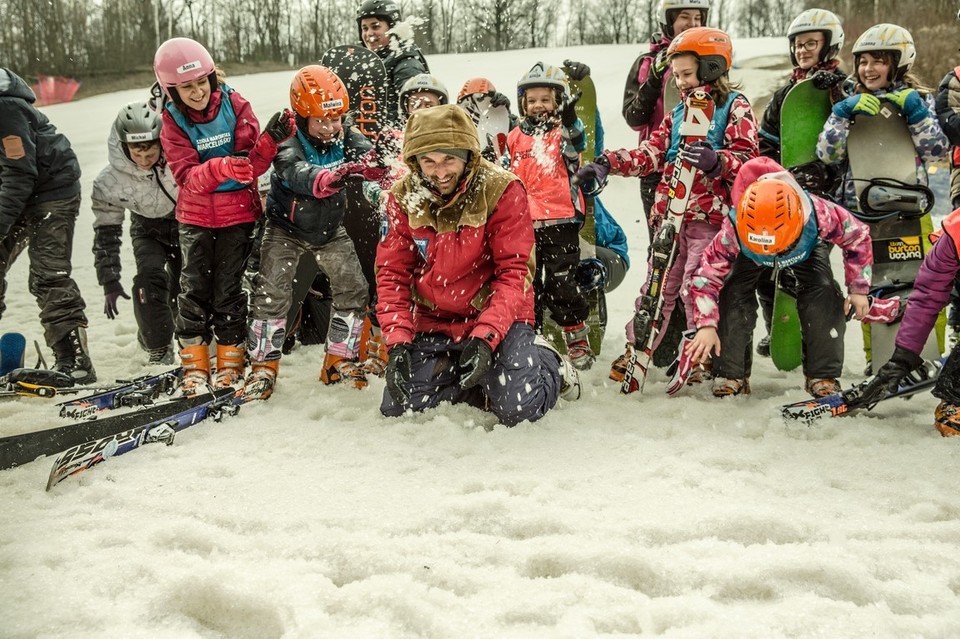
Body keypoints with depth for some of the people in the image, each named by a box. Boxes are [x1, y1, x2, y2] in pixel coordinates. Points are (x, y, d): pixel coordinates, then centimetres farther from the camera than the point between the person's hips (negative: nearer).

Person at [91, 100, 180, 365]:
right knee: (149, 279, -22)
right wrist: (109, 281, -14)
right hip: (149, 230, 0)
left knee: (183, 293, -1)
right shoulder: (110, 183, -26)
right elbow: (106, 232, -14)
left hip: (187, 224, 0)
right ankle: (159, 350, -4)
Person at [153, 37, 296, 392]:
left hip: (238, 213, -1)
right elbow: (188, 176, -18)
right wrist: (222, 167, -36)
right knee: (195, 288, 3)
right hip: (196, 216, 1)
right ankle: (195, 365, 15)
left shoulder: (235, 105, -7)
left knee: (229, 290, 2)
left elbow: (254, 164, -11)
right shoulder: (173, 123, -6)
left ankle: (231, 364, 15)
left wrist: (270, 141, -32)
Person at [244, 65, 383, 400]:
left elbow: (369, 157, -28)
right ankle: (263, 366, 2)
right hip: (287, 229, -4)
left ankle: (340, 360, 11)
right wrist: (338, 175, -69)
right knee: (272, 293, -12)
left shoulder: (347, 138, -12)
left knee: (353, 288, -3)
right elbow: (302, 176, -49)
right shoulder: (288, 146, -28)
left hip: (330, 230, 4)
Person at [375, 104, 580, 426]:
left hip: (496, 317, -4)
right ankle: (476, 383, 18)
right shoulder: (403, 198, -5)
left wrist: (485, 337, -30)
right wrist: (398, 341, -17)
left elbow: (514, 273, -17)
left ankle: (548, 365, 14)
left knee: (518, 409, -21)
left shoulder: (502, 191, -16)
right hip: (433, 323, 4)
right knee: (397, 409, -6)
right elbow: (392, 274, -3)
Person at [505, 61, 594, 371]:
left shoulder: (565, 132, 1)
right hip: (523, 223, 4)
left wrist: (571, 122, -40)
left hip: (560, 220, -4)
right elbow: (505, 177, 22)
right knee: (526, 282, 10)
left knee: (561, 283, -2)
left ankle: (577, 340, 10)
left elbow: (576, 145, -23)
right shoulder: (515, 138, 12)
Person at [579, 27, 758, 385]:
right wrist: (608, 162, -6)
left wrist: (716, 161, -31)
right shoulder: (678, 113, 19)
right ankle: (636, 350, 13)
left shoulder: (735, 108, 0)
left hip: (710, 214, -6)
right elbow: (651, 153, 9)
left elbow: (745, 157, -11)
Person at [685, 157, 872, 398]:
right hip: (749, 259, 0)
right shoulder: (733, 229, -43)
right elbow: (707, 274, -31)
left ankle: (824, 376, -12)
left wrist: (858, 289, -20)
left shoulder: (820, 214, -44)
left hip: (808, 249, 0)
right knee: (734, 292, -22)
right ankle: (729, 375, -9)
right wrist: (707, 324, -40)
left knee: (823, 292, -23)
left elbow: (858, 236, -23)